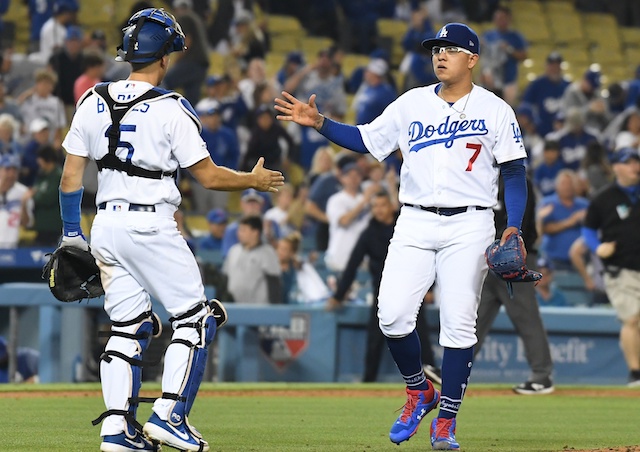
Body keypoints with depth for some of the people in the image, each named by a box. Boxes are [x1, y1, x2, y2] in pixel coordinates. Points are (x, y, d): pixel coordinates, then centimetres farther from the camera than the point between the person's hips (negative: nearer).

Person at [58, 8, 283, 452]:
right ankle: (169, 415, -3)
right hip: (152, 228, -6)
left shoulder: (93, 102, 3)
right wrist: (255, 180, 8)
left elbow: (71, 175, 5)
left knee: (128, 327, 13)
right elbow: (209, 176, -9)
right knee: (195, 319, 6)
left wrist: (71, 232, 14)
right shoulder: (172, 109, -11)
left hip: (106, 226, 6)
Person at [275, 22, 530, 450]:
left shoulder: (494, 110, 1)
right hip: (415, 224, 3)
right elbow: (367, 139, 11)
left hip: (468, 226, -3)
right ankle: (420, 392, 15)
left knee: (458, 325, -4)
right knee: (393, 315, -10)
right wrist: (320, 123, -3)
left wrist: (514, 228, -12)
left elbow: (515, 173, 0)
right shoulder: (413, 102, 10)